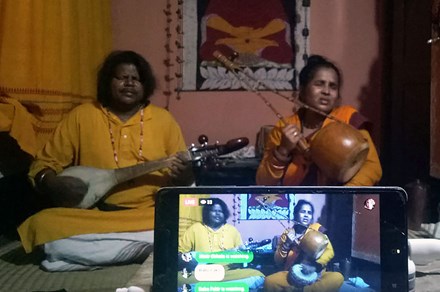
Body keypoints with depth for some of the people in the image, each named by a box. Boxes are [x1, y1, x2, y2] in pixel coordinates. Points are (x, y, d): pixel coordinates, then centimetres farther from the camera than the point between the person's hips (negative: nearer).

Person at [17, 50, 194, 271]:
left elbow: (184, 174, 11)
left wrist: (183, 176, -13)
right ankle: (142, 245, -19)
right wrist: (53, 183, -11)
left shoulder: (163, 119, 9)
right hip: (92, 214, 1)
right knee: (43, 225, -29)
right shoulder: (81, 115, 8)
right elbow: (44, 163, 11)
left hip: (149, 213, 0)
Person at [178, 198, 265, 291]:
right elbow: (179, 251, 11)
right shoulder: (195, 228, 9)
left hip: (229, 272, 2)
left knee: (258, 277, -26)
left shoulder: (232, 230, 15)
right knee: (179, 279, -34)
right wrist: (183, 258, -11)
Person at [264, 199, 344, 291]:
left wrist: (315, 266, -21)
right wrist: (287, 244, -12)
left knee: (338, 278, -31)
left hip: (315, 275, 1)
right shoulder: (287, 234, 7)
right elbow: (278, 261, 4)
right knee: (269, 281, -30)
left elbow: (329, 251, -5)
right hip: (292, 276, -1)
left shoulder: (317, 229, 6)